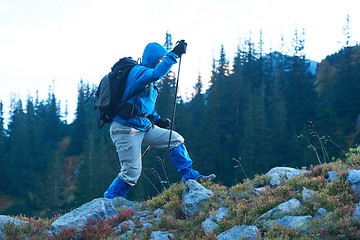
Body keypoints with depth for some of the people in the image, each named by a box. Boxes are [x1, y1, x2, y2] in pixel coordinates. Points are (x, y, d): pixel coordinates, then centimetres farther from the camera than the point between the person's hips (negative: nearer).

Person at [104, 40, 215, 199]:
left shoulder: (149, 82, 17)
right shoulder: (138, 71, -14)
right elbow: (157, 74, -37)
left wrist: (156, 120, 12)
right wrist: (174, 54, -35)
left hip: (144, 127, 10)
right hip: (126, 130, -10)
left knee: (175, 139, 6)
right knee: (132, 173, -8)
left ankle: (190, 177, 12)